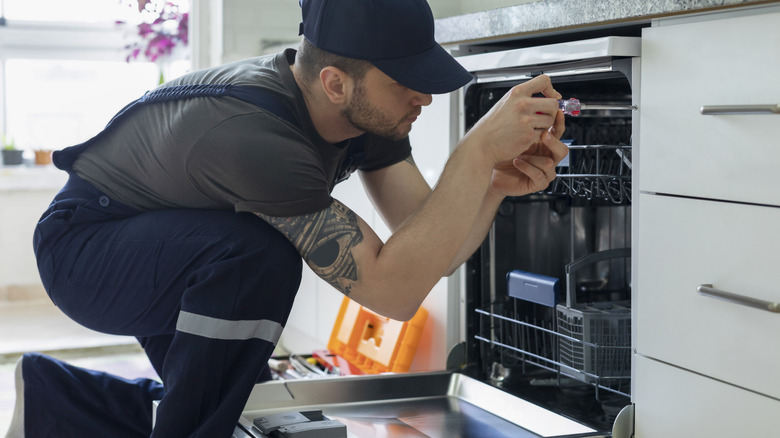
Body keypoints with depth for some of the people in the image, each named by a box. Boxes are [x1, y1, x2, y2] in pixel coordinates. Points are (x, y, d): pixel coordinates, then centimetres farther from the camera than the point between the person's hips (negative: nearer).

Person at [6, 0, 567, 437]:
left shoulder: (370, 111, -15)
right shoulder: (252, 136, -41)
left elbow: (433, 257, -14)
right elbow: (394, 289, -42)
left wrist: (496, 186, -33)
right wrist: (480, 148, -44)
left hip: (185, 257, 9)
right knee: (258, 256, -37)